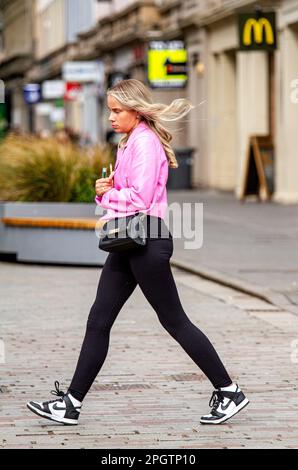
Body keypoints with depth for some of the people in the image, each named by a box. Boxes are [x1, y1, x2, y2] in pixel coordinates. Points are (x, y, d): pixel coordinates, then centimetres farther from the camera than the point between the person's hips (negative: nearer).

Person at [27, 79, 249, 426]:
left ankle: (229, 392, 7)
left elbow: (139, 198, -22)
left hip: (147, 240, -10)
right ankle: (71, 403, 7)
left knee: (174, 320, -3)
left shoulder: (145, 142, -13)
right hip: (128, 242, 10)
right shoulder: (130, 142, 18)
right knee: (98, 321, 6)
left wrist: (106, 194, -6)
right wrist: (106, 189, 1)